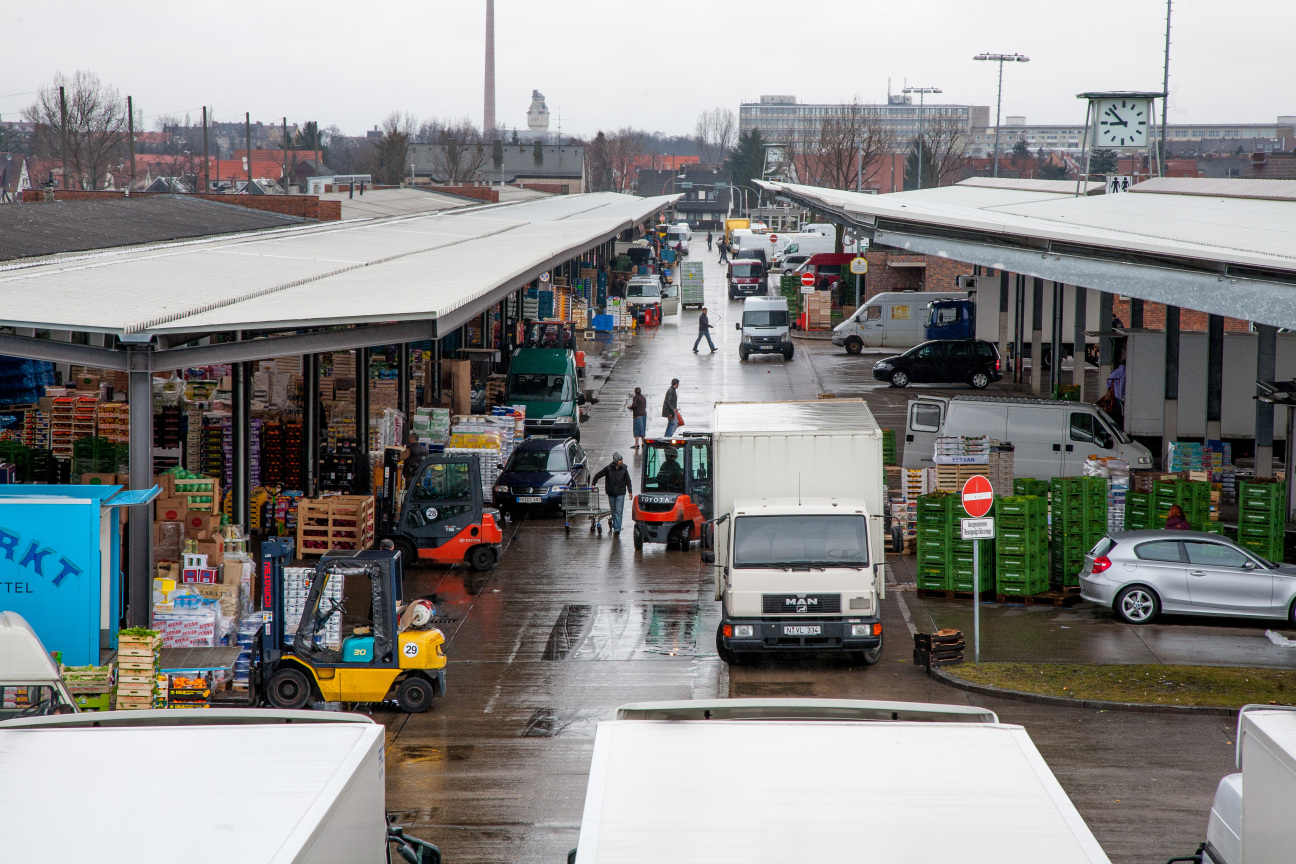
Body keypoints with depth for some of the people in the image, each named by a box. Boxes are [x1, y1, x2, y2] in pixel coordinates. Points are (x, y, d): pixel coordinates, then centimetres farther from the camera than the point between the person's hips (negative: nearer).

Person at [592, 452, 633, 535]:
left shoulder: (624, 468, -3)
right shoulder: (608, 468, -6)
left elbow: (628, 481, 6)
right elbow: (598, 476, 5)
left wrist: (630, 491, 2)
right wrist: (593, 484, 0)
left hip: (620, 493, -1)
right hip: (611, 493, 1)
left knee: (618, 511, -10)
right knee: (613, 511, 9)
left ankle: (617, 528, -13)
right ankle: (615, 527, 22)